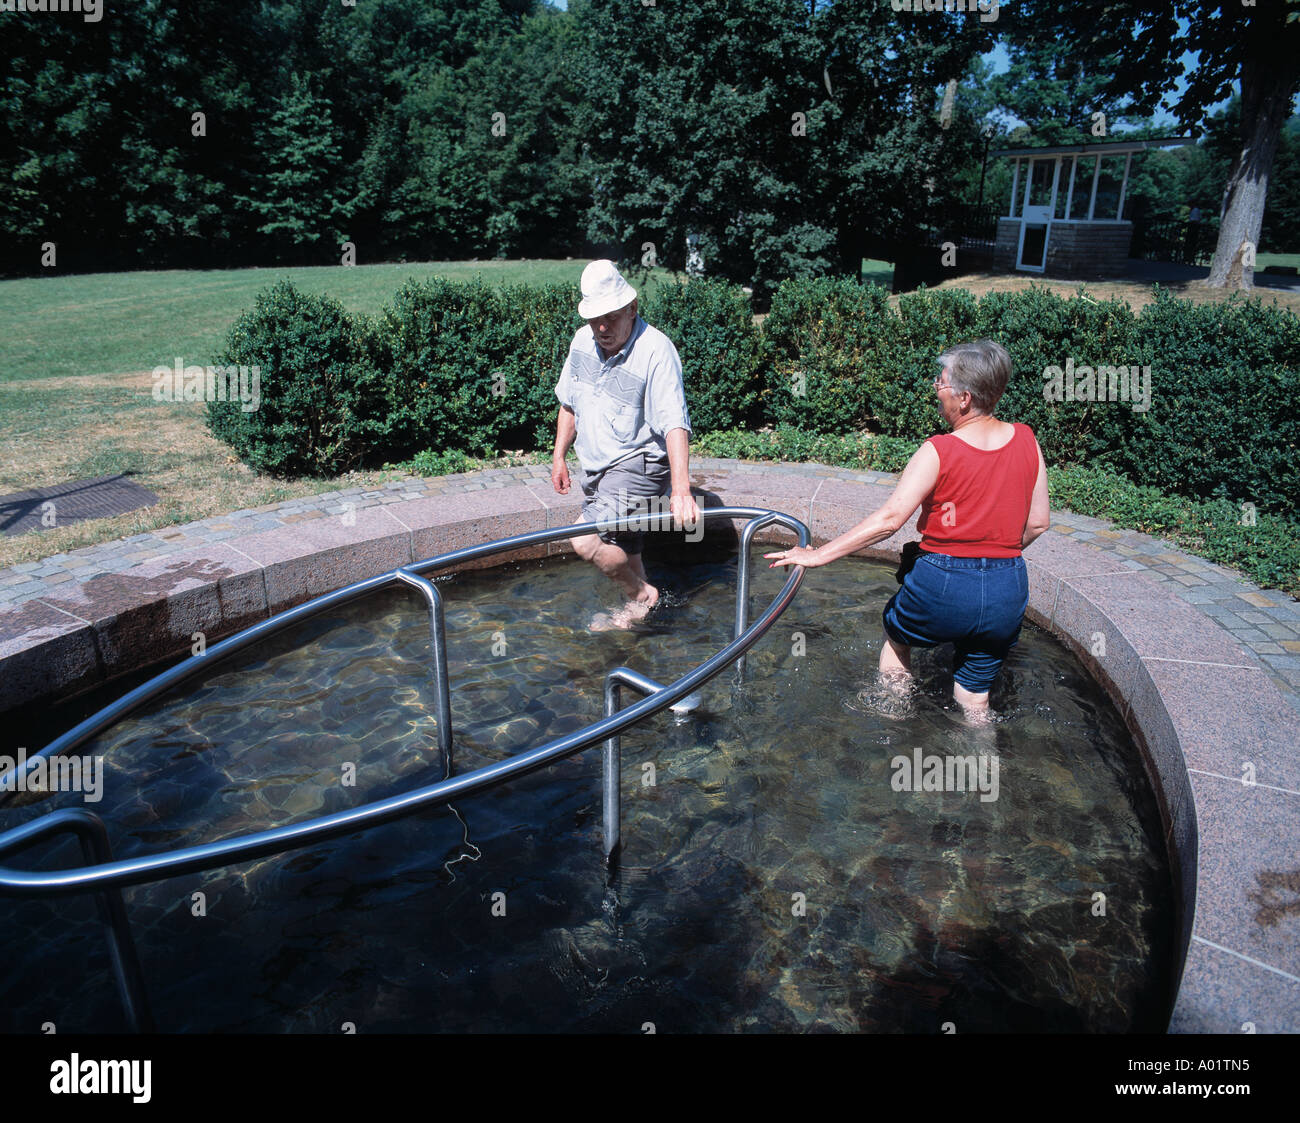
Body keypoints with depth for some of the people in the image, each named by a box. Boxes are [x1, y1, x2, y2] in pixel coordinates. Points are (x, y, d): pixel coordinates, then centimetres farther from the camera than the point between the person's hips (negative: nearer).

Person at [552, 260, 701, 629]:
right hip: (596, 467, 7)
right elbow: (570, 402, 14)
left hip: (638, 466, -7)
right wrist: (559, 456, 15)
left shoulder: (656, 350, -23)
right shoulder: (582, 340, -1)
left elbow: (675, 424, -31)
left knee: (586, 541, -21)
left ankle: (641, 594, 5)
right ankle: (638, 610, 44)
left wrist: (681, 489, -41)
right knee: (621, 549, 20)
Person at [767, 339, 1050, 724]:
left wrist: (819, 554, -16)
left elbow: (889, 519, -20)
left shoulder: (938, 452, -14)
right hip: (1007, 594, 4)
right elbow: (1038, 523, 6)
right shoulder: (1027, 441, 1)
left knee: (896, 634, 30)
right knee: (974, 699, 21)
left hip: (943, 587, -4)